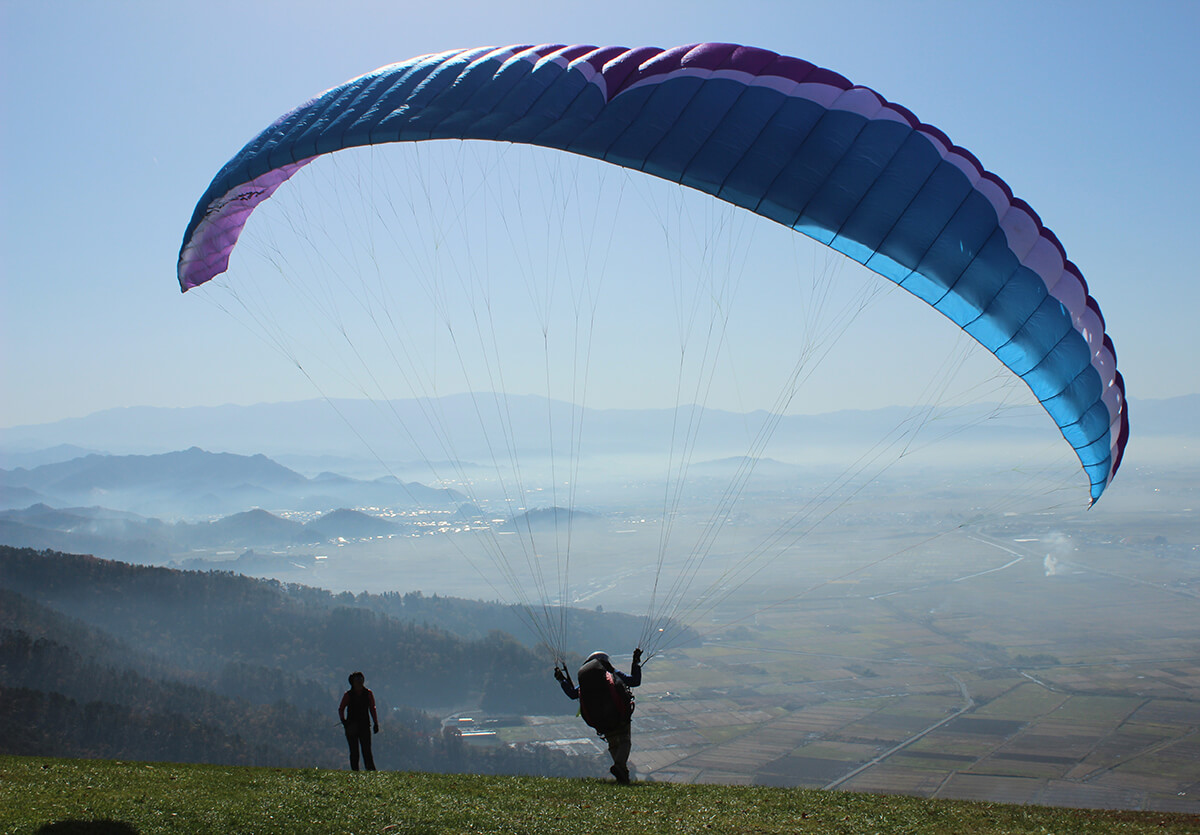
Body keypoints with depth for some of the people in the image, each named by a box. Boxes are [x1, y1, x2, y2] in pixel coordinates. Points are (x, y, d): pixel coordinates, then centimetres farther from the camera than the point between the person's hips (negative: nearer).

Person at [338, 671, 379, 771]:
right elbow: (341, 709, 9)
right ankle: (355, 771, 7)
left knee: (367, 751, -6)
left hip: (365, 726, 0)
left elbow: (372, 709, 12)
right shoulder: (348, 695, 2)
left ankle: (371, 771, -8)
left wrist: (376, 724, 7)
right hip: (352, 727, 0)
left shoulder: (368, 694, 6)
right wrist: (344, 721, -4)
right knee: (354, 752, 1)